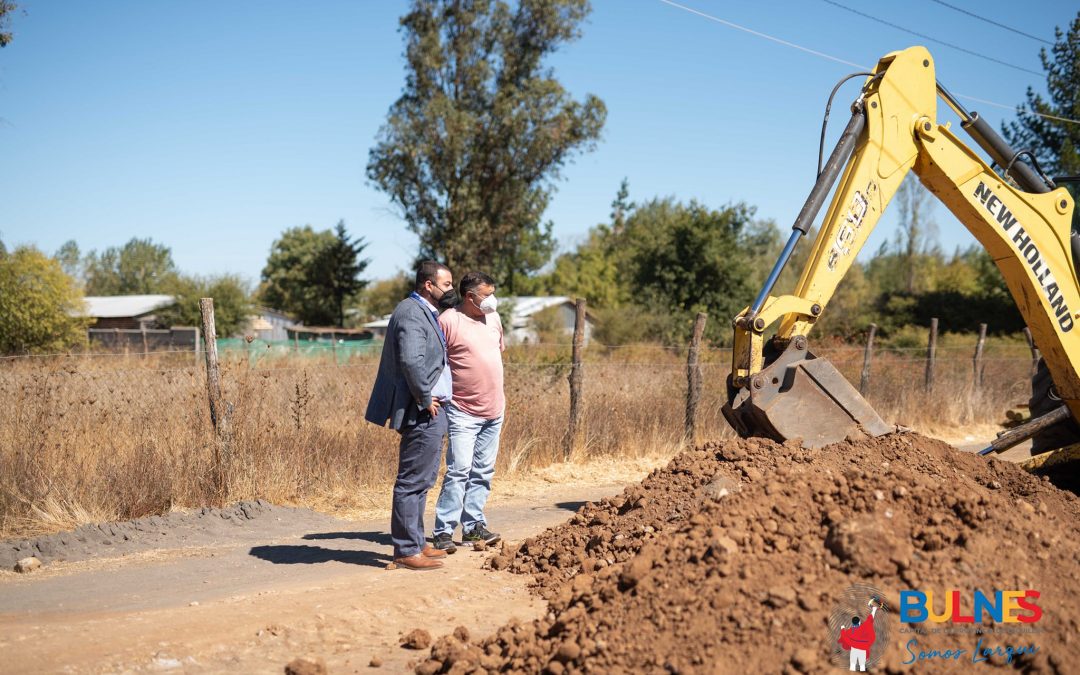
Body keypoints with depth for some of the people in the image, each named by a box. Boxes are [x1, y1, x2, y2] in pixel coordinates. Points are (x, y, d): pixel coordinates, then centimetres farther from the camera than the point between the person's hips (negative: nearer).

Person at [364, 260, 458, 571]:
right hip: (421, 413, -11)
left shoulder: (425, 312, 18)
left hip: (431, 412, 11)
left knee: (421, 481, 17)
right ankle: (406, 551, -1)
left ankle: (415, 542, 27)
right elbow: (411, 361, -28)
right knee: (412, 482, -6)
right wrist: (425, 399, -19)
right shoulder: (411, 314, -16)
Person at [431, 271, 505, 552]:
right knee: (459, 470, -11)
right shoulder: (448, 321, -12)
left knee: (483, 472, 10)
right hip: (464, 412, -7)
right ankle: (443, 531, -7)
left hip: (494, 410, 7)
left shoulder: (493, 318, 10)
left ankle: (474, 525, 18)